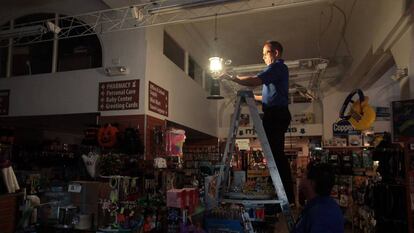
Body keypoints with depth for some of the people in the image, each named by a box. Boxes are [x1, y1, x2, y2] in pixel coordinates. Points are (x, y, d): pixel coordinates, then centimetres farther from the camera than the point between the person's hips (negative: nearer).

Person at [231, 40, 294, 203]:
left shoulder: (277, 66, -4)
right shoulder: (278, 69, 27)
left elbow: (255, 81, -20)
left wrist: (233, 78, -11)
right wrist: (252, 97, 24)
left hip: (276, 115, -10)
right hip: (277, 114, 10)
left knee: (276, 154, -10)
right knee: (277, 154, 11)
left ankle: (286, 195, -6)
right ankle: (286, 194, 17)